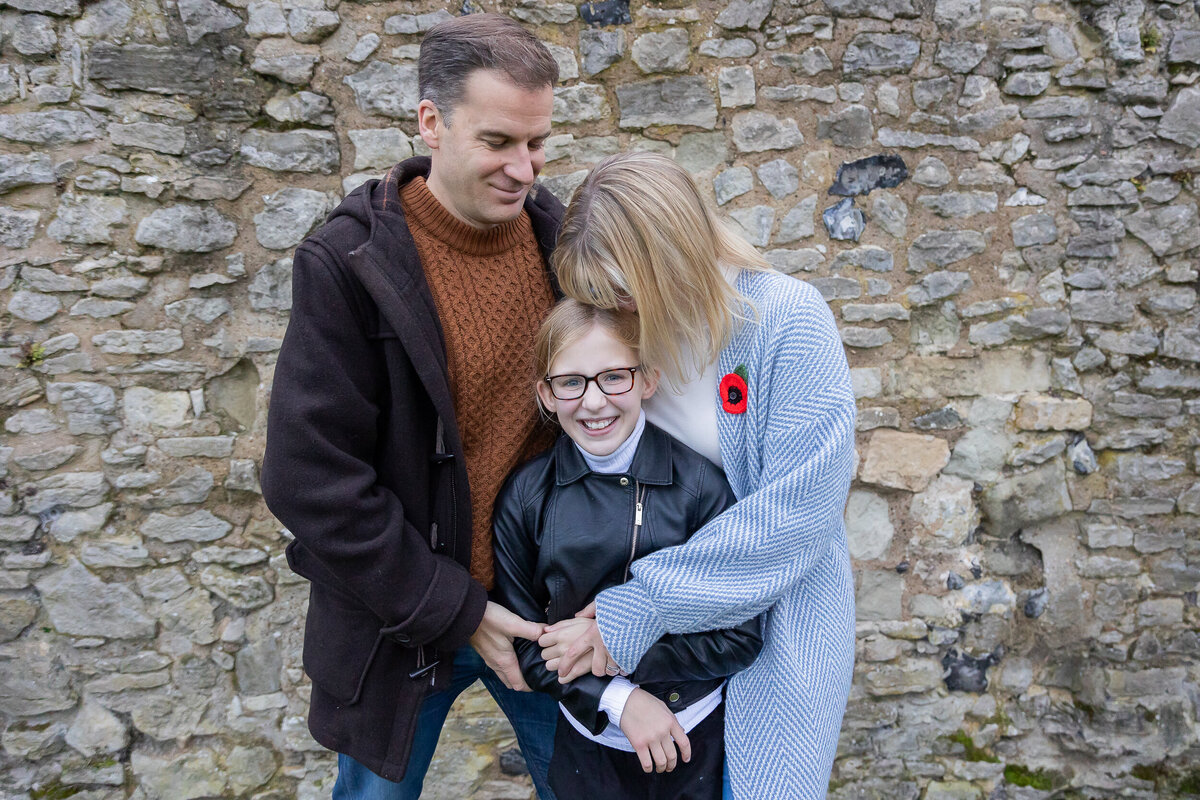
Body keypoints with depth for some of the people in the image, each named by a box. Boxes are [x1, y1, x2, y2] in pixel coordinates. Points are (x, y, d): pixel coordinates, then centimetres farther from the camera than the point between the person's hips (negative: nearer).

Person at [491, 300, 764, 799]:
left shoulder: (699, 483, -15)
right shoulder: (525, 496, -10)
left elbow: (741, 636, -12)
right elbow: (522, 638, -5)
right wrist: (619, 699, -16)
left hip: (699, 739, 0)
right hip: (588, 737, 1)